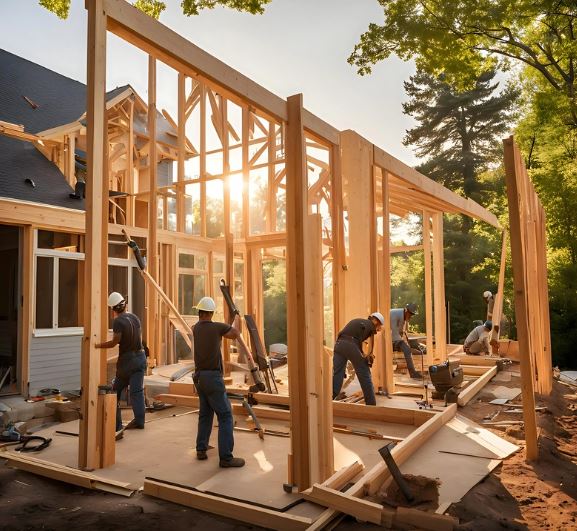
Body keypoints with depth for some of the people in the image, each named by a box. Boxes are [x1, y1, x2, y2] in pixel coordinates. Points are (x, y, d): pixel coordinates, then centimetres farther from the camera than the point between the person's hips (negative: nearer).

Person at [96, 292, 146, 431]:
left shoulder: (118, 322, -14)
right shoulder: (134, 317, 7)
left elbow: (114, 342, -19)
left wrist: (96, 345, -13)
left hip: (126, 359, -5)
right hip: (140, 356, 5)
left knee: (116, 390, 11)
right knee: (137, 390, 5)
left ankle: (116, 423, 16)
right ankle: (139, 420, 1)